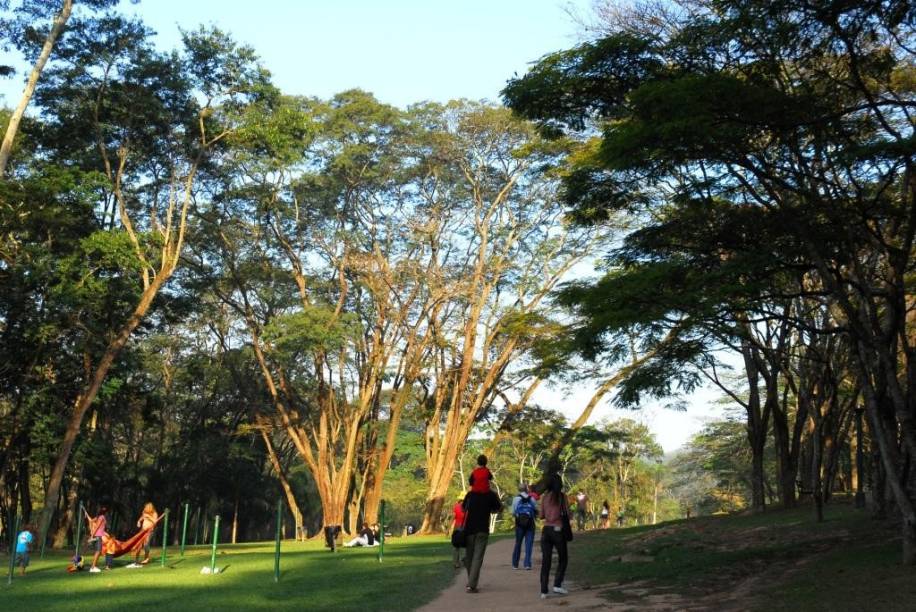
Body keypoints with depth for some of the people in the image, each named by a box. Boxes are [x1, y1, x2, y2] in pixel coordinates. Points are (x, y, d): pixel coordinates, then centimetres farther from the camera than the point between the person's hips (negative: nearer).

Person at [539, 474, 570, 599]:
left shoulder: (544, 496, 3)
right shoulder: (562, 496, -5)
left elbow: (541, 515, 7)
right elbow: (567, 514, -4)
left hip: (546, 529, 3)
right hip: (558, 529, -3)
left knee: (545, 561, 5)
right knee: (563, 558, 15)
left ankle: (543, 591, 1)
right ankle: (557, 585, 3)